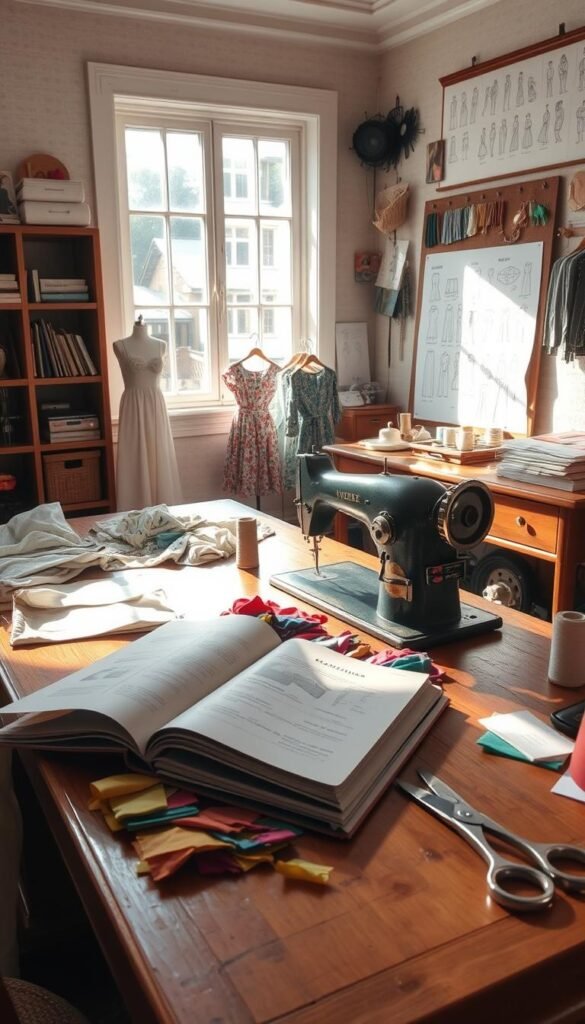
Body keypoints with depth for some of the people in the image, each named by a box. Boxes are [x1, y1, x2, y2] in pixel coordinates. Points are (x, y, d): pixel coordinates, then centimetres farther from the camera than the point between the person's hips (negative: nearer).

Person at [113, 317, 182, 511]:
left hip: (156, 405, 3)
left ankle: (162, 508, 12)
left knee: (159, 455, 5)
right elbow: (129, 374, 11)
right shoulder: (120, 346, -1)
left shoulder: (161, 345, 8)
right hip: (133, 406, -3)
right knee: (134, 457, -2)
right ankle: (136, 510, 3)